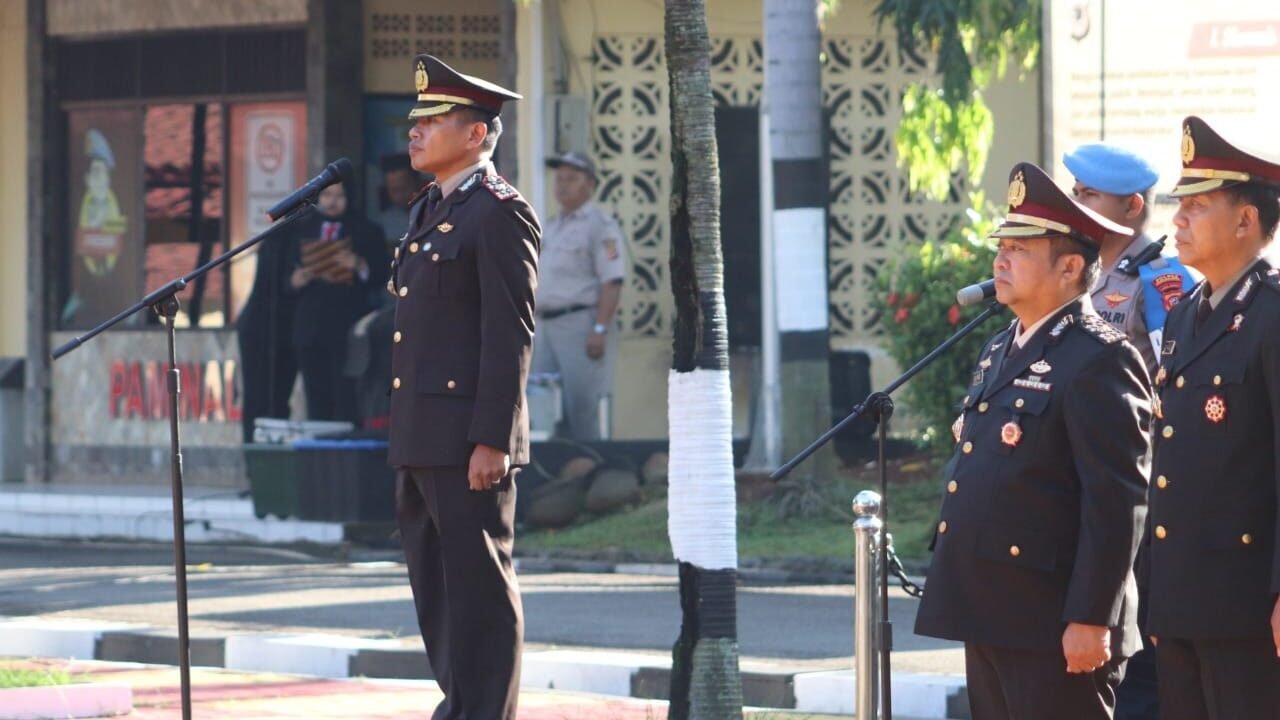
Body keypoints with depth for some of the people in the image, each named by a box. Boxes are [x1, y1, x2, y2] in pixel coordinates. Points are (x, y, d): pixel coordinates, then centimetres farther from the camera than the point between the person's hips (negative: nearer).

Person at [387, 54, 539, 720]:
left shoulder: (499, 214, -10)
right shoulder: (427, 212, 19)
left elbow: (510, 332, -15)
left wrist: (492, 440, -20)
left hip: (468, 440, -10)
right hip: (420, 440, 10)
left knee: (480, 590, -5)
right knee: (435, 589, 13)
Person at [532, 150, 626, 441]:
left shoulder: (599, 225, -7)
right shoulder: (551, 226, 20)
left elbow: (612, 281, -14)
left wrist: (600, 329, -21)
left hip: (579, 323, -9)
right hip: (546, 324, 9)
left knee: (581, 406, -10)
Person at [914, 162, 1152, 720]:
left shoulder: (1099, 360, -13)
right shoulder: (999, 351, 18)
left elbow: (1117, 500, -18)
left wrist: (1090, 620, -21)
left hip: (1054, 627, -10)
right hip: (992, 620, 10)